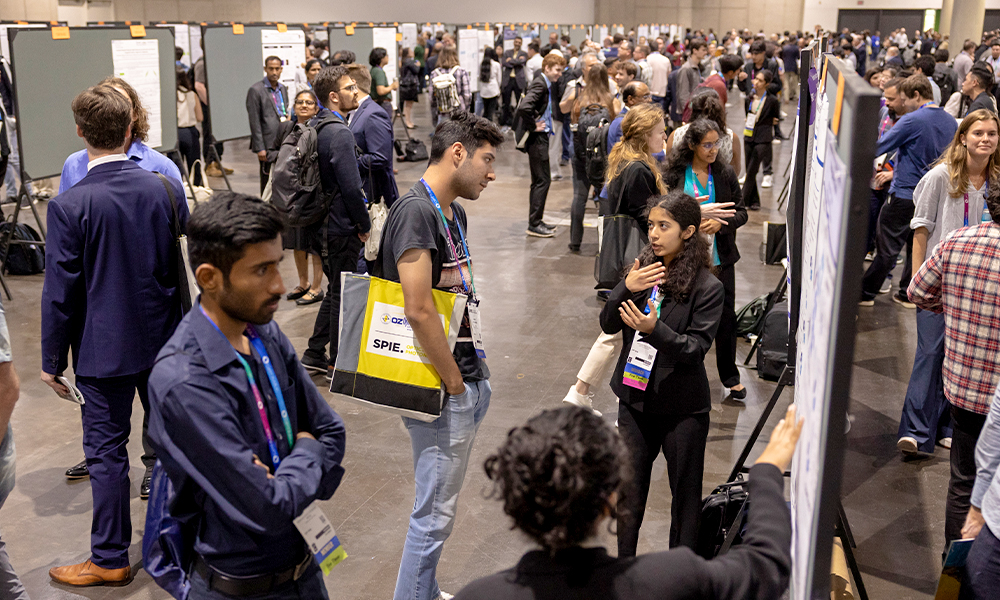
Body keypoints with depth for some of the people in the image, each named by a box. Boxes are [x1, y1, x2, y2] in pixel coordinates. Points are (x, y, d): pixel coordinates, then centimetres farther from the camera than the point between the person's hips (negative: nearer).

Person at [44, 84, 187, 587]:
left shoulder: (68, 206, -17)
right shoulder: (166, 189, -6)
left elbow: (60, 293, -12)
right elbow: (185, 265, 3)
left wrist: (52, 360, -2)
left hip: (103, 349, -4)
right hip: (165, 338, 4)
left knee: (106, 450, 7)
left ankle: (110, 559, 18)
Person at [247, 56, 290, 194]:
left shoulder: (283, 88, 14)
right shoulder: (256, 90, -7)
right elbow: (254, 122, -10)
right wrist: (260, 148, -13)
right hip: (268, 144, -6)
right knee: (268, 182, -1)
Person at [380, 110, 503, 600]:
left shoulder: (454, 212, 12)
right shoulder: (416, 211, -19)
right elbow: (418, 310, -26)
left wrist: (475, 373, 13)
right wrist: (454, 382, -17)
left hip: (468, 380, 10)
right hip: (443, 391, -10)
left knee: (439, 505, 22)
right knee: (435, 513, 2)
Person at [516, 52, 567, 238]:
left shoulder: (545, 84, 14)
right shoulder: (539, 84, -16)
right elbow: (524, 108, -32)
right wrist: (533, 127, -20)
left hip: (541, 138, 10)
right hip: (537, 139, -10)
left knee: (539, 181, 14)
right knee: (542, 180, -7)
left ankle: (536, 221, 22)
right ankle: (534, 224, -3)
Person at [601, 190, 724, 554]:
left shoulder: (708, 288, -12)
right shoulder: (643, 269, 1)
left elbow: (696, 348, -17)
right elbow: (608, 325, -2)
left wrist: (655, 329, -34)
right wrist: (625, 289, -19)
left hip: (683, 408, -4)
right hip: (635, 399, 4)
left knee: (685, 496, 10)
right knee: (628, 489, 14)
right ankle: (624, 564, 32)